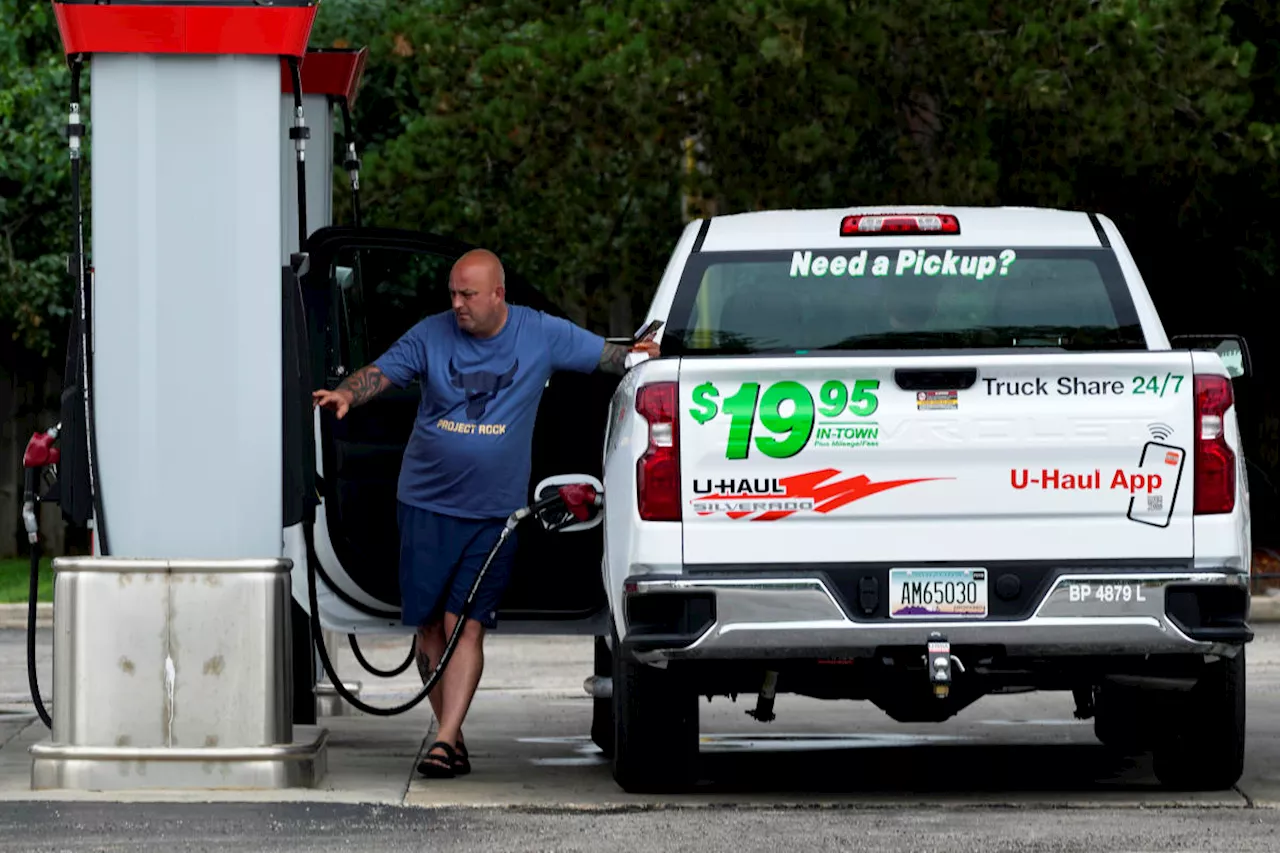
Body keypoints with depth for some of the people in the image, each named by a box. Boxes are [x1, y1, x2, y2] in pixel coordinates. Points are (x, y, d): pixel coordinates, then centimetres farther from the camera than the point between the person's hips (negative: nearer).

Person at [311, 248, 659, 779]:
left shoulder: (542, 336, 1)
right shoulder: (431, 335, 0)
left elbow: (606, 356, 10)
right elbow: (382, 372, -8)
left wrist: (640, 355, -7)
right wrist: (347, 394, -27)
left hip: (493, 512, -2)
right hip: (425, 504, 2)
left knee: (466, 625, -10)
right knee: (429, 626, 3)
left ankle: (446, 740, -13)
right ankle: (452, 736, 16)